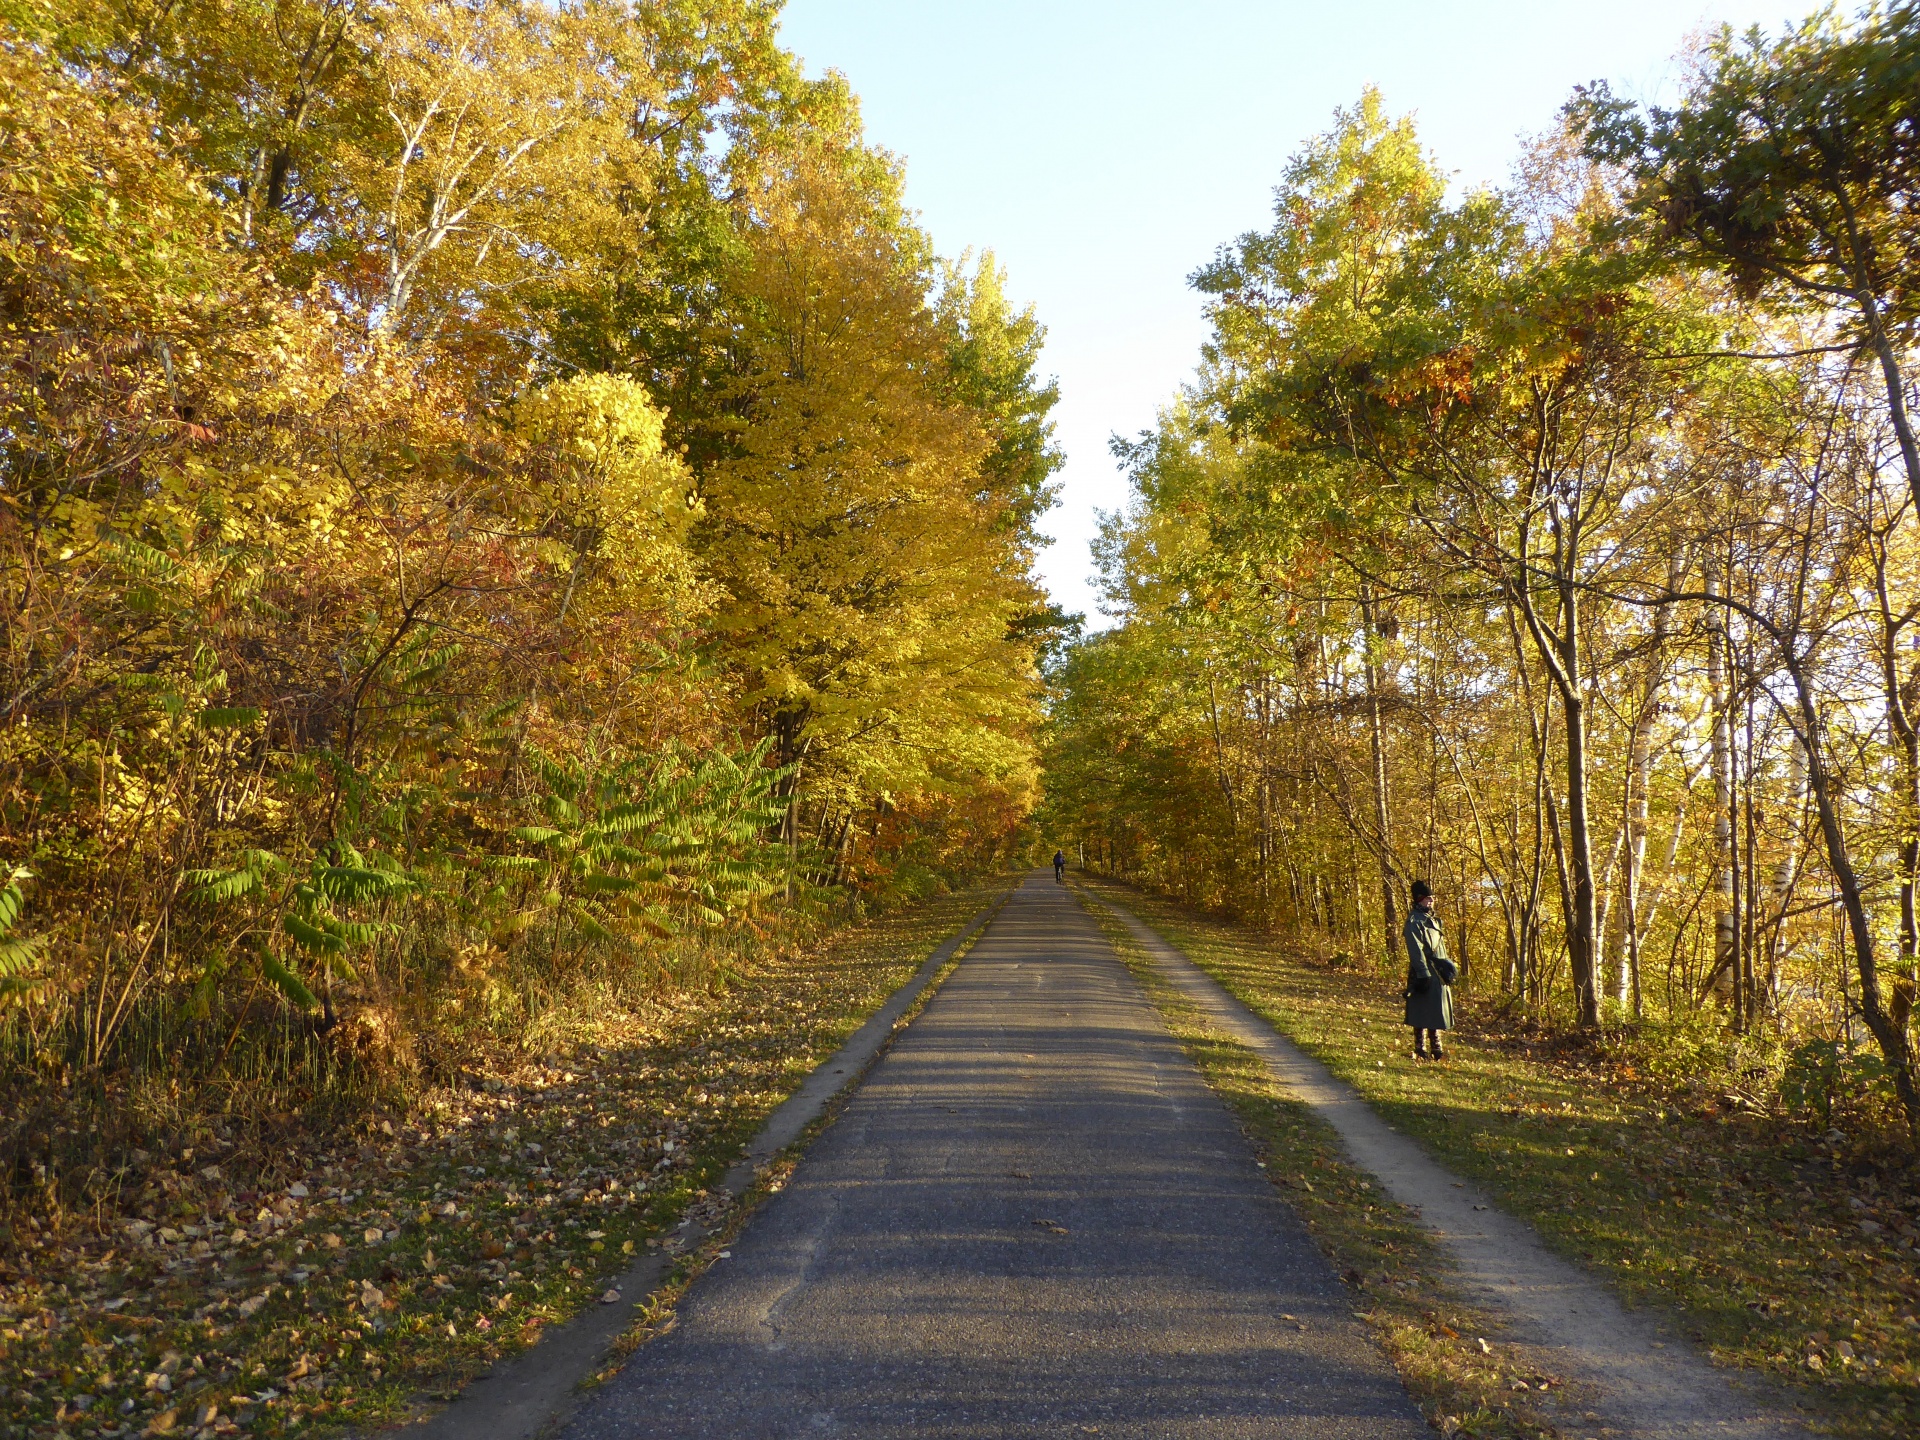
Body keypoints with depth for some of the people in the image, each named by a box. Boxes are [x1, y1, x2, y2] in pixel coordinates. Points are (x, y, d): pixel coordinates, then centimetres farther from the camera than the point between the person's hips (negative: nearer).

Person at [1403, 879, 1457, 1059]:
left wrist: (1447, 965, 16)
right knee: (1424, 1013, -5)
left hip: (1438, 973, 9)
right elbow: (1416, 950, -19)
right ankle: (1420, 1050, 0)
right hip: (1425, 973, -9)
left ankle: (1436, 1048, 20)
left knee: (1436, 1012, 13)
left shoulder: (1430, 918, 17)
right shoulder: (1414, 921, -13)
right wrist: (1423, 974, -22)